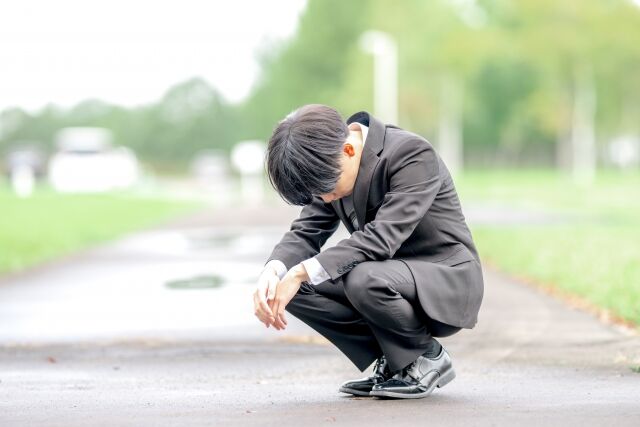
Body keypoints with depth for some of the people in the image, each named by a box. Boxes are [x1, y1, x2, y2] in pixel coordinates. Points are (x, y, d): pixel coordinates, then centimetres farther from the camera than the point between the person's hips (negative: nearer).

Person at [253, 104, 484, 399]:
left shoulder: (413, 154, -25)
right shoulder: (332, 163, -2)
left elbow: (381, 238, -34)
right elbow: (306, 233, -3)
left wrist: (302, 272, -37)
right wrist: (273, 272, -25)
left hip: (447, 281, -8)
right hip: (389, 274, 8)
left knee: (364, 279, -35)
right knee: (293, 285, -11)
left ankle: (427, 357, -7)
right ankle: (393, 360, 1)